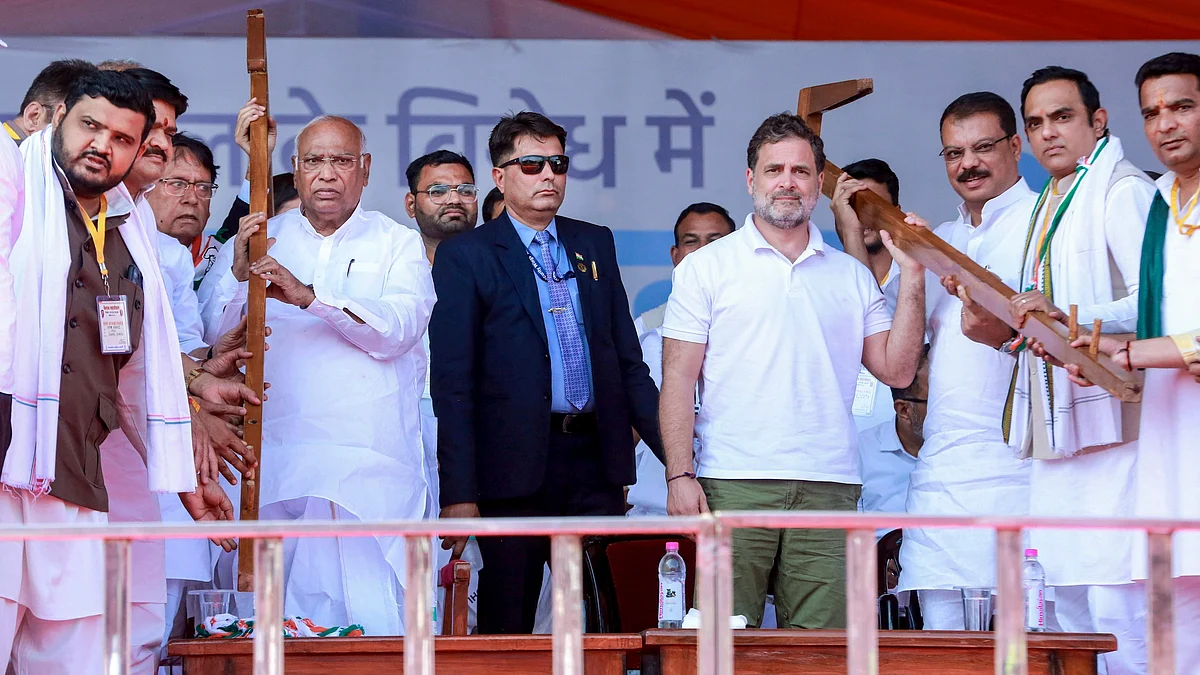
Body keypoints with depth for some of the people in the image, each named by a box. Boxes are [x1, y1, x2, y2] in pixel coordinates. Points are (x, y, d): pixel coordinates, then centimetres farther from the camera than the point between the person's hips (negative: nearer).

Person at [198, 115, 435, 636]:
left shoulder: (398, 245, 12)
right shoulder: (259, 240, 16)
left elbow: (398, 329, -7)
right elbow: (214, 334, 5)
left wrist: (310, 296, -19)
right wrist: (238, 273, -12)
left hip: (373, 465, -1)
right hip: (279, 465, 1)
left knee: (376, 618, -9)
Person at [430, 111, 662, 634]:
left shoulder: (595, 244, 14)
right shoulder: (466, 256, 0)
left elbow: (628, 360, 16)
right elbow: (452, 384, -5)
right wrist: (459, 493, -12)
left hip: (595, 459, 4)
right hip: (515, 467, -4)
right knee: (508, 626, 2)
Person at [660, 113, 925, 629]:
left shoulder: (852, 277, 16)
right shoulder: (706, 267, 8)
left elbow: (897, 371, 8)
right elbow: (678, 381, 3)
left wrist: (911, 274, 4)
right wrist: (679, 475, -8)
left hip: (828, 489, 2)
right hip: (733, 487, -2)